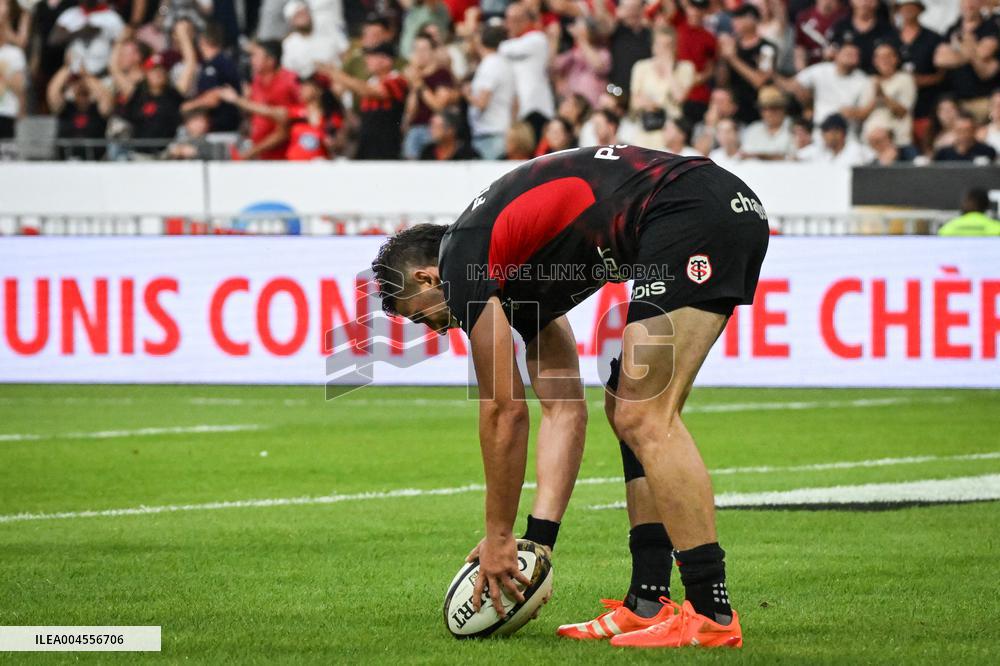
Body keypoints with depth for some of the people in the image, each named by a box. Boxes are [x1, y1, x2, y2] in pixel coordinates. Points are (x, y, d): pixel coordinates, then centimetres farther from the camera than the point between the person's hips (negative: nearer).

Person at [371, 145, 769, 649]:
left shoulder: (464, 263, 0)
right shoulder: (516, 274, 25)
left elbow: (504, 413, 2)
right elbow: (563, 408, 25)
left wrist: (499, 537, 12)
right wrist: (537, 540, 20)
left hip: (692, 212, -10)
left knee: (646, 418, -9)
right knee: (628, 412, 15)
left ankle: (712, 613, -10)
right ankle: (648, 606, 14)